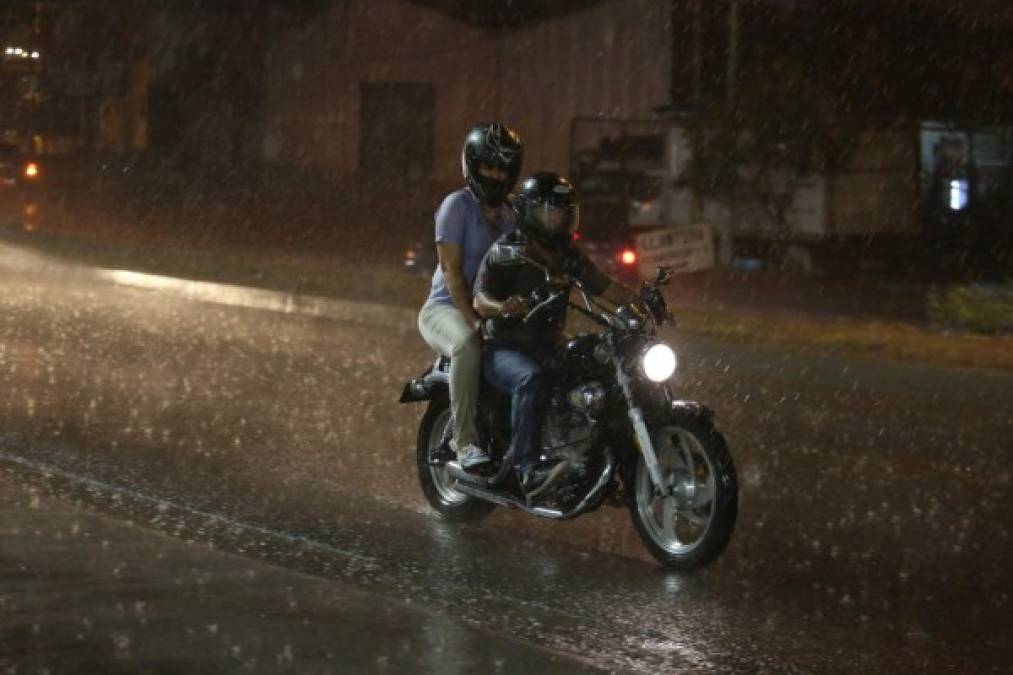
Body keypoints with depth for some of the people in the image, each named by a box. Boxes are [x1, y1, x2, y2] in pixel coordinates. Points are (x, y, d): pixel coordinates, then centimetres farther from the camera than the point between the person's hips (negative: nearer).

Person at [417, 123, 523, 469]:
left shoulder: (508, 216, 15)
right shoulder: (457, 205, -6)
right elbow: (451, 269, -14)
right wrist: (473, 320, -23)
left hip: (492, 310, 6)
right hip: (445, 308, -6)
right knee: (467, 344, -40)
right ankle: (465, 441, -38)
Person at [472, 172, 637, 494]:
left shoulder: (569, 256, 12)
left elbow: (605, 287, 7)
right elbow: (480, 299, -16)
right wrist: (503, 306, -39)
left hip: (547, 347, 6)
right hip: (503, 349, -6)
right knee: (530, 379, -38)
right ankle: (526, 467, -42)